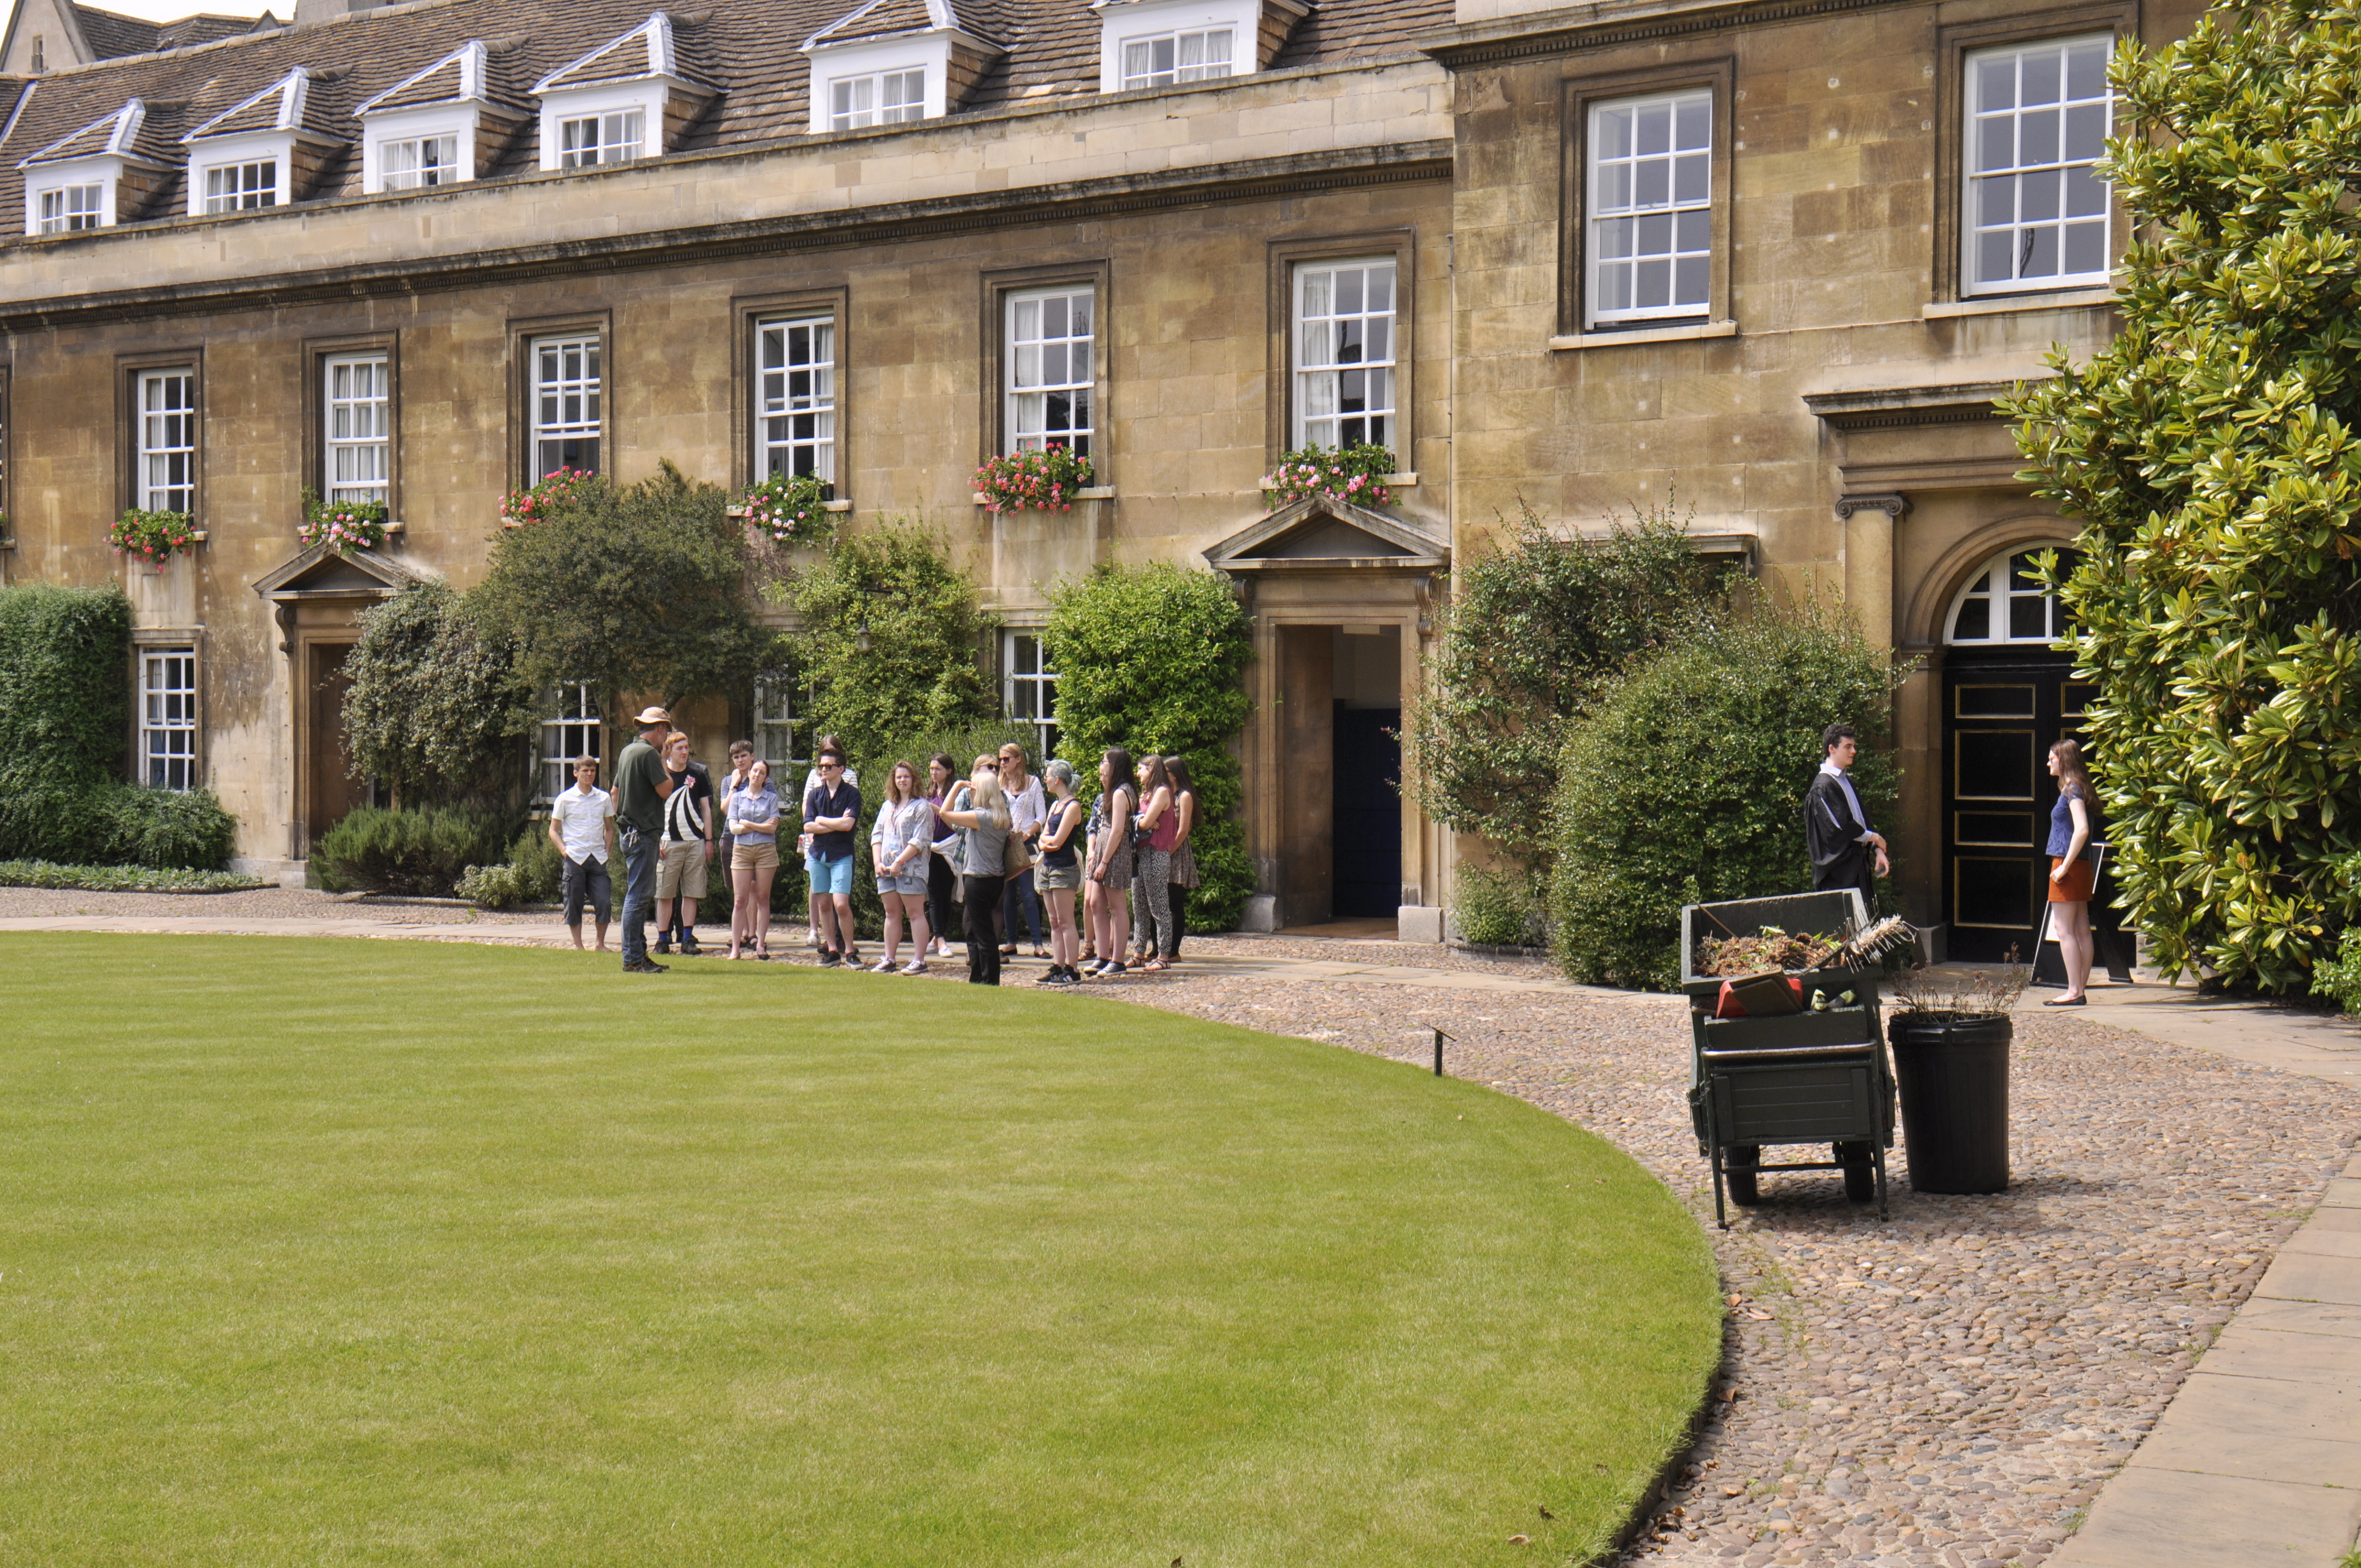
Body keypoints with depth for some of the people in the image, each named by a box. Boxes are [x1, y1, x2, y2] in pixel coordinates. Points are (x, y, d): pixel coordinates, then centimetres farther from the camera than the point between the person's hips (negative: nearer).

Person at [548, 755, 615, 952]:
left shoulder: (604, 798, 10)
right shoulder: (565, 799, 2)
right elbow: (554, 829, 6)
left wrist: (608, 851, 7)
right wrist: (563, 849, -7)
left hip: (598, 859, 2)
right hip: (575, 858, -2)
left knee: (604, 902, -5)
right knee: (574, 903, 2)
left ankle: (601, 943, 10)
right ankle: (577, 944, 14)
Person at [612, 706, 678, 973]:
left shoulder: (627, 751, 16)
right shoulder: (648, 753, -14)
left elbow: (615, 792, 23)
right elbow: (665, 791, -18)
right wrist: (664, 766, -2)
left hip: (630, 832, 10)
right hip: (642, 833, -10)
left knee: (640, 895, 14)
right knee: (638, 895, -9)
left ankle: (638, 955, 19)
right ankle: (633, 959, -9)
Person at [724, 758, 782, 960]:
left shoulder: (771, 797, 6)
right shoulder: (737, 796, 9)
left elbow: (772, 828, -5)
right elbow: (734, 827, 0)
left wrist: (748, 824, -6)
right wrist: (761, 826, -7)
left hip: (766, 850, -1)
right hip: (741, 849, 1)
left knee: (762, 898, 2)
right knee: (740, 900, -3)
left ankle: (761, 944, 7)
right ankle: (736, 947, -3)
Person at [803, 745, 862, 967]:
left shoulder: (851, 793, -3)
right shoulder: (816, 795, 10)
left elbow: (848, 824, -15)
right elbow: (808, 826, 0)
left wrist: (822, 820, -4)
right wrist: (836, 824, -9)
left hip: (841, 855, -5)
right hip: (818, 854, 5)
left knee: (841, 904, -13)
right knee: (824, 904, 5)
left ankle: (849, 950, -3)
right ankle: (832, 950, 11)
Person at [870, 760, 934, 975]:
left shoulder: (921, 807, -4)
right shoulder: (887, 806, 18)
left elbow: (919, 842, -12)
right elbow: (877, 835, 15)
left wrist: (899, 862, -16)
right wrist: (877, 862, 0)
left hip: (911, 868, -7)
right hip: (886, 869, 7)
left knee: (915, 913, -5)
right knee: (892, 914, 9)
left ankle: (919, 961, -6)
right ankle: (888, 960, 11)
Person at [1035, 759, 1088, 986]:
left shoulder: (1073, 806, -11)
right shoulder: (1055, 805, 16)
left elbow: (1056, 841, -17)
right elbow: (1043, 839, 14)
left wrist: (1046, 839, 2)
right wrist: (1047, 843, -8)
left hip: (1064, 868, -9)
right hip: (1048, 866, 9)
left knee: (1065, 922, -8)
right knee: (1055, 923, 8)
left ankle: (1071, 971, -8)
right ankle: (1057, 967, 10)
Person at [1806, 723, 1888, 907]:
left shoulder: (1846, 780, 15)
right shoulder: (1823, 787, -14)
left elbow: (1862, 818, 17)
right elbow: (1840, 828, -17)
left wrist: (1877, 850, 4)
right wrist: (1874, 838, -4)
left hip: (1857, 863, 9)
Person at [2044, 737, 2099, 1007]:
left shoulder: (2072, 790, -12)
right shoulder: (2076, 788, 16)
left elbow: (2082, 830, -23)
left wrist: (2065, 866, -21)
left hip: (2068, 865, -9)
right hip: (2080, 866, 9)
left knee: (2064, 929, -7)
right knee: (2081, 930, 8)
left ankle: (2074, 992, -9)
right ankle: (2080, 991, 10)